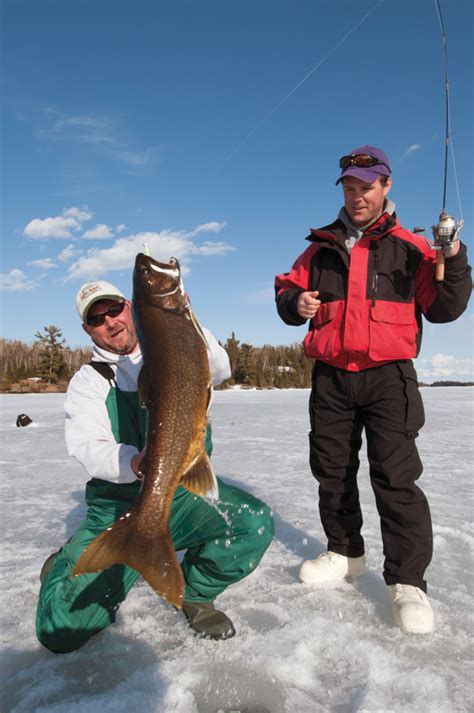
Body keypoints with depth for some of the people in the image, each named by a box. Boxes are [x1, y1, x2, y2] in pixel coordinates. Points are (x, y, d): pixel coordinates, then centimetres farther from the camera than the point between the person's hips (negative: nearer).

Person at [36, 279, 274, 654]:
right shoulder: (88, 381, 2)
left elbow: (218, 370, -12)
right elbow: (88, 447, -15)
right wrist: (135, 464, -36)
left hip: (188, 492, 2)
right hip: (120, 507, -1)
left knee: (256, 523, -26)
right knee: (62, 628, -13)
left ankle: (196, 593, 5)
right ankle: (65, 567, 24)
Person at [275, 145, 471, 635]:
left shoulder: (410, 247, 5)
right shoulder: (320, 248, 13)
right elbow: (287, 290, 18)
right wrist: (295, 302, -5)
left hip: (388, 376, -3)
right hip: (331, 378, 4)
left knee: (395, 475, -9)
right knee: (332, 471, 12)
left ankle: (407, 581, 4)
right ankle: (344, 552, 31)